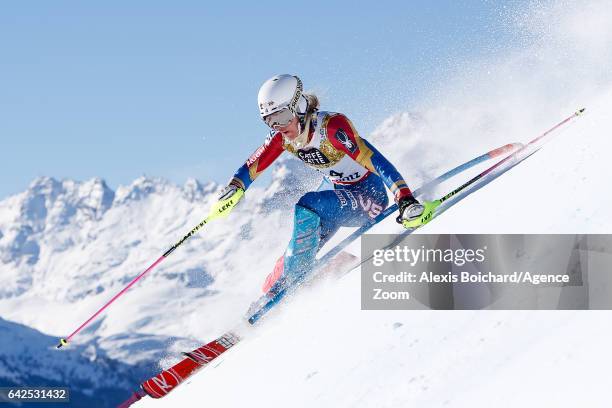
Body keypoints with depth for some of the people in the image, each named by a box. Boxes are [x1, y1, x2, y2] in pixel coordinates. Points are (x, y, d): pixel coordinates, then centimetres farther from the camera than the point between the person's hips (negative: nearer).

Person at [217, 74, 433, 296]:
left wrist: (406, 200, -50)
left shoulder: (331, 126, -32)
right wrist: (234, 187, -22)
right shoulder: (282, 135, -11)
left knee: (307, 206, -27)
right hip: (338, 191, 8)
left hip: (370, 197, -8)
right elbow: (255, 164, -1)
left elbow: (375, 161, -39)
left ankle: (290, 283, -14)